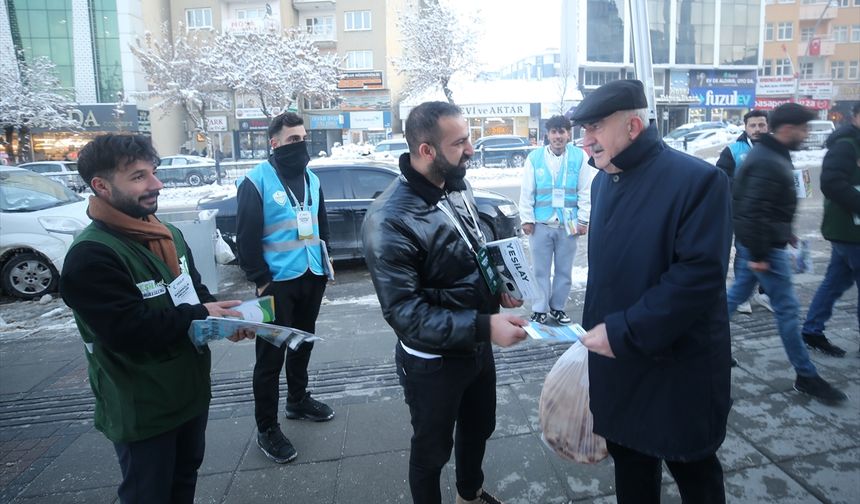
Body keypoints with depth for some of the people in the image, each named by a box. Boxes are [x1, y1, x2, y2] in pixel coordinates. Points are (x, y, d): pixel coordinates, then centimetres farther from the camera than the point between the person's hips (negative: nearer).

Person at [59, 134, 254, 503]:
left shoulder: (169, 235, 5)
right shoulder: (91, 255, -24)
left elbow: (194, 291, 13)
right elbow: (129, 330, -31)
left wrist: (224, 316, -8)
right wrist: (201, 316, -21)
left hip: (190, 390, 8)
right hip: (141, 409, -8)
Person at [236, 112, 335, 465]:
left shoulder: (312, 179, 10)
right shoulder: (257, 181, -10)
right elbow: (246, 237, -12)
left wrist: (324, 259, 12)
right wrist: (261, 279, -13)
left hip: (312, 277, 7)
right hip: (278, 282, -7)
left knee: (303, 343, 20)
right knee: (271, 355, 0)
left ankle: (298, 400, 40)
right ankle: (267, 428, 13)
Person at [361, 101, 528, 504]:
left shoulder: (457, 188, -3)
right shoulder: (389, 220, -28)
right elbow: (404, 313, -29)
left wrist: (497, 288, -5)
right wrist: (485, 326, -34)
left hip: (477, 346, 8)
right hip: (432, 362, -7)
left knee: (479, 428, 28)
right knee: (432, 450, 17)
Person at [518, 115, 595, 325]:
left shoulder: (579, 157, 0)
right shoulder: (534, 157, 0)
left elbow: (585, 192, 1)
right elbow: (526, 192, 2)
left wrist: (583, 220, -2)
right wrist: (527, 219, -3)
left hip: (568, 223, 1)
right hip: (541, 223, -1)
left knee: (564, 270, 12)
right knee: (541, 270, 6)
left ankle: (558, 307, 27)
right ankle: (539, 309, 18)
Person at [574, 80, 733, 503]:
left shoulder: (698, 180, -17)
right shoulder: (603, 181, 7)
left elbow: (700, 275, -25)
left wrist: (622, 331, -24)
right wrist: (595, 328, 12)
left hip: (679, 368, -6)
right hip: (616, 362, 7)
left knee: (693, 469, 16)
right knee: (628, 461, 22)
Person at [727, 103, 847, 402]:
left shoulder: (769, 154, 12)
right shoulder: (768, 163, -22)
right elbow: (754, 212, -27)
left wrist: (784, 231, 24)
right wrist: (758, 255, -25)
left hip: (751, 242, 11)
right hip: (764, 247, -11)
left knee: (737, 294, 18)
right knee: (787, 309, -2)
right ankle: (806, 377, 10)